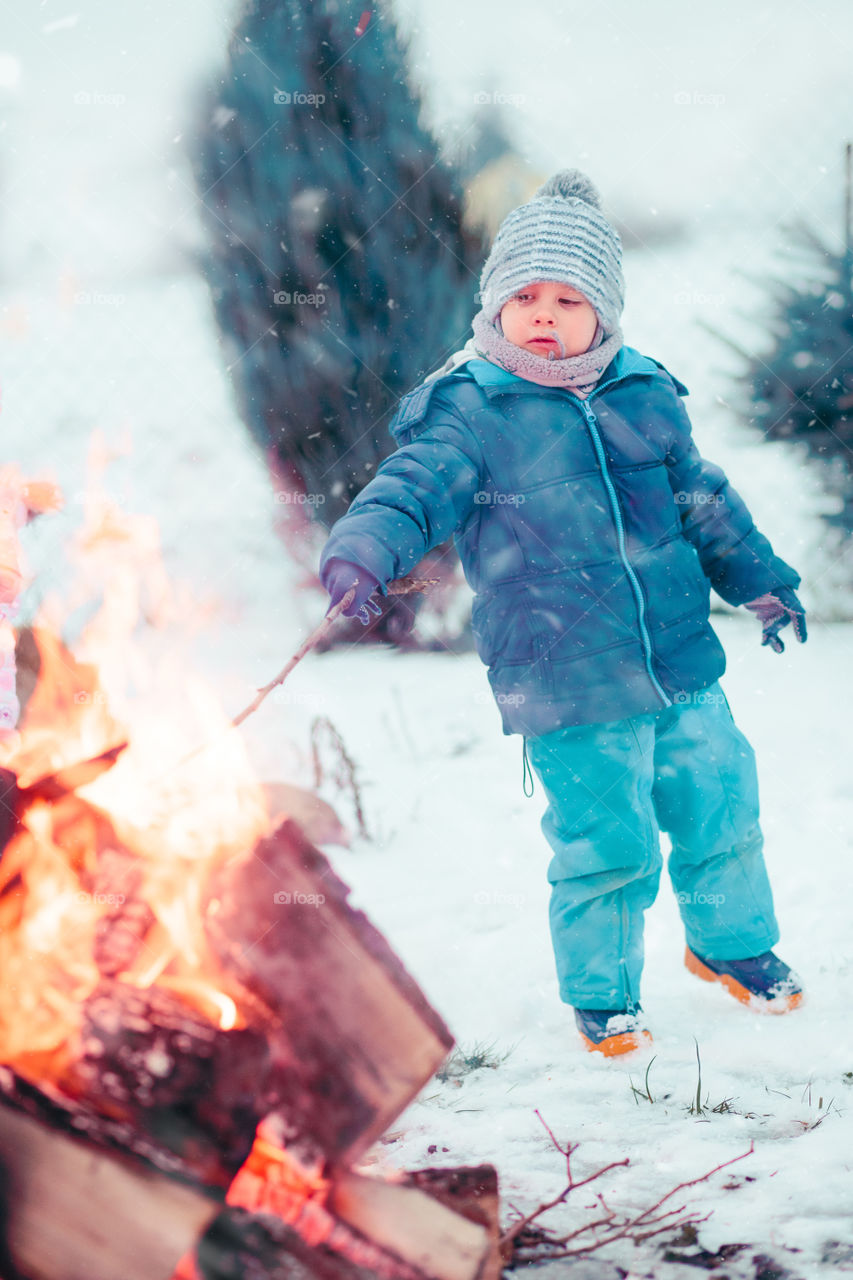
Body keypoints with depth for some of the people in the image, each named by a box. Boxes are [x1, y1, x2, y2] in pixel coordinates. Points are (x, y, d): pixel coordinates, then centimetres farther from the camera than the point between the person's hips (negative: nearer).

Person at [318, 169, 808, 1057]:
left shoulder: (646, 395, 7)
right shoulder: (468, 411, -7)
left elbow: (702, 503, 20)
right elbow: (414, 489, -18)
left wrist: (762, 582, 27)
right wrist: (361, 552, -39)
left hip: (682, 667, 5)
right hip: (566, 691, -5)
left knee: (720, 806, 13)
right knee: (606, 843, -2)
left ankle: (730, 942, 40)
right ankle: (601, 992, 22)